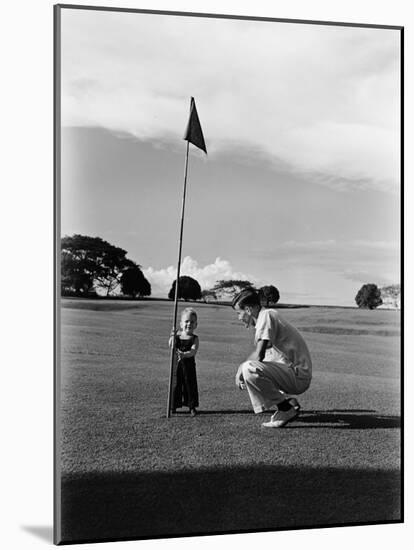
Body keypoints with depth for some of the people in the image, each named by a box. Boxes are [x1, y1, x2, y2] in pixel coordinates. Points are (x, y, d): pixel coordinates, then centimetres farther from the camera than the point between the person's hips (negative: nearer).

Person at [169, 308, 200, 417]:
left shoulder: (194, 338, -4)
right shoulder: (177, 336, 3)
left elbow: (193, 351, -18)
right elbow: (171, 346, -9)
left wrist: (184, 354, -36)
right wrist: (172, 337, -23)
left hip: (189, 365, -1)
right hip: (177, 364, 1)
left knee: (190, 385, 4)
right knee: (175, 384, 5)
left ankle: (192, 406, 18)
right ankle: (173, 406, 17)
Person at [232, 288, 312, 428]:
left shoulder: (267, 315, -13)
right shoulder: (268, 316, 17)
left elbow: (259, 355, -21)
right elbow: (260, 355, 22)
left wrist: (241, 369, -6)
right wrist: (243, 368, 10)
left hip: (299, 377, -10)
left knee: (249, 368, -24)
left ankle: (286, 408, -10)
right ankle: (288, 401, 12)